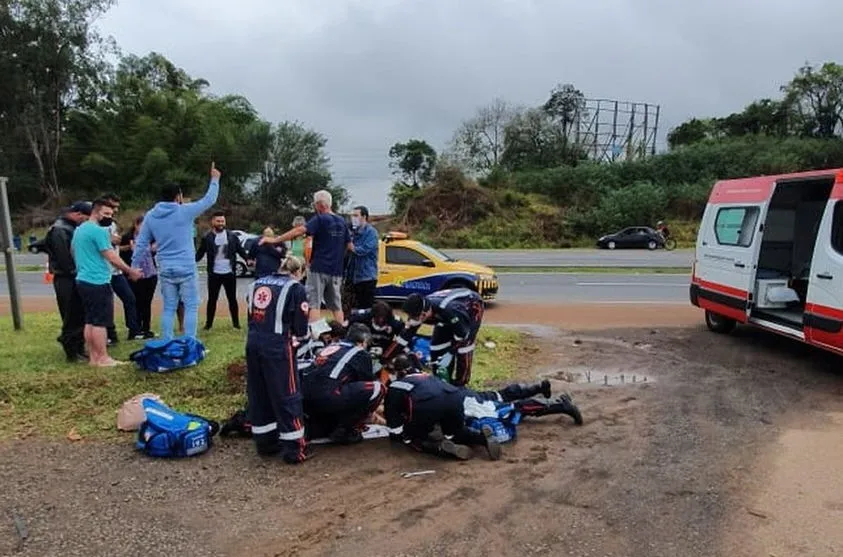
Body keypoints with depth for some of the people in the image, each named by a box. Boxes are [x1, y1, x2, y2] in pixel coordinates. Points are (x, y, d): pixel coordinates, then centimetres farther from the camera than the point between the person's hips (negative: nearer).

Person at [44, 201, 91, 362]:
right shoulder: (59, 230, -16)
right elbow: (63, 258, -22)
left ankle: (79, 349, 23)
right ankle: (72, 352, 5)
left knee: (81, 316, 14)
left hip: (76, 278, 9)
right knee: (71, 318, -3)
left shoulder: (73, 228, 14)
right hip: (66, 280, -9)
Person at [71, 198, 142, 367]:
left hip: (83, 280, 10)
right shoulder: (98, 231, -15)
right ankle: (103, 359, -1)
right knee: (100, 322, -5)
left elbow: (73, 251, 26)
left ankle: (93, 357, 15)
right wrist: (130, 271, -8)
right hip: (97, 282, -10)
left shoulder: (79, 229, 16)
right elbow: (112, 257, -17)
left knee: (90, 321, 11)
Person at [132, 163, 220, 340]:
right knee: (191, 307, 1)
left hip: (165, 271, 5)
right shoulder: (185, 211, -8)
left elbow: (141, 243, 8)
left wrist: (134, 267, 15)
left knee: (168, 309, 11)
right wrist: (214, 179, 15)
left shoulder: (151, 215, 5)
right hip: (186, 269, -4)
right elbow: (209, 200, 1)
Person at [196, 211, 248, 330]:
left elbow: (241, 250, 4)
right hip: (214, 274, -1)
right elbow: (200, 254, -1)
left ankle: (236, 323, 17)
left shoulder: (232, 236, 3)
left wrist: (248, 259, -13)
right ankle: (208, 323, 15)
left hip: (229, 273, 1)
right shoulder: (207, 238, 0)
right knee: (212, 299, 5)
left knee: (232, 298, 8)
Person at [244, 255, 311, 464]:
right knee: (287, 396, 2)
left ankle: (265, 441, 27)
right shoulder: (296, 288, -1)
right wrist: (294, 333, 18)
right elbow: (300, 328, -4)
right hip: (277, 347, -6)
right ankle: (294, 449, 6)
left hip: (253, 343, 6)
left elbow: (250, 316, 16)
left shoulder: (257, 284, 16)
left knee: (258, 394, 16)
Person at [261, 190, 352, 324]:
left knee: (313, 304, -3)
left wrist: (275, 240, -18)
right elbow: (349, 246, 14)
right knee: (336, 305, 12)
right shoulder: (341, 222, 11)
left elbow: (299, 231, -19)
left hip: (319, 268, -6)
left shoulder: (320, 219, -8)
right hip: (336, 270, 6)